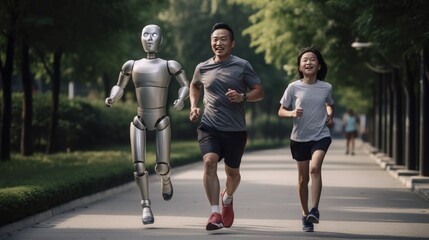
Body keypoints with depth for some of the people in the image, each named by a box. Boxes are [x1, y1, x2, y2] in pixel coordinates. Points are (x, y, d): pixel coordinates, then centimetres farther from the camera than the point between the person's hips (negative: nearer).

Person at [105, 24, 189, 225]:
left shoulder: (169, 65, -3)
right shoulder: (132, 65, 3)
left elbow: (186, 85, 6)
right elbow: (119, 87, 13)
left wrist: (182, 99, -15)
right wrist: (112, 98, -9)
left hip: (162, 121, -1)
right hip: (139, 121, 1)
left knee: (161, 167, -7)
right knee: (138, 166, -11)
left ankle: (165, 178, 32)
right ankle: (146, 206, 3)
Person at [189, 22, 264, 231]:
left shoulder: (242, 66, -3)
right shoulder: (202, 68, 6)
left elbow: (259, 92, -1)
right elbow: (195, 86, 27)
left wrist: (242, 97, -19)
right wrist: (193, 106, 11)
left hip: (235, 130, -1)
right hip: (209, 127, 1)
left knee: (232, 172, 12)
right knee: (209, 162, -23)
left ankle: (227, 198, 47)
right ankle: (215, 214, -24)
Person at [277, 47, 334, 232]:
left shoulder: (326, 88, -1)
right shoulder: (293, 88, -5)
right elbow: (281, 111, 2)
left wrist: (330, 116, 2)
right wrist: (292, 113, -18)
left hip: (321, 135, -1)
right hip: (299, 137, 1)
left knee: (315, 168, -25)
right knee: (303, 178, 7)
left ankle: (315, 210, -22)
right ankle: (305, 214, 22)